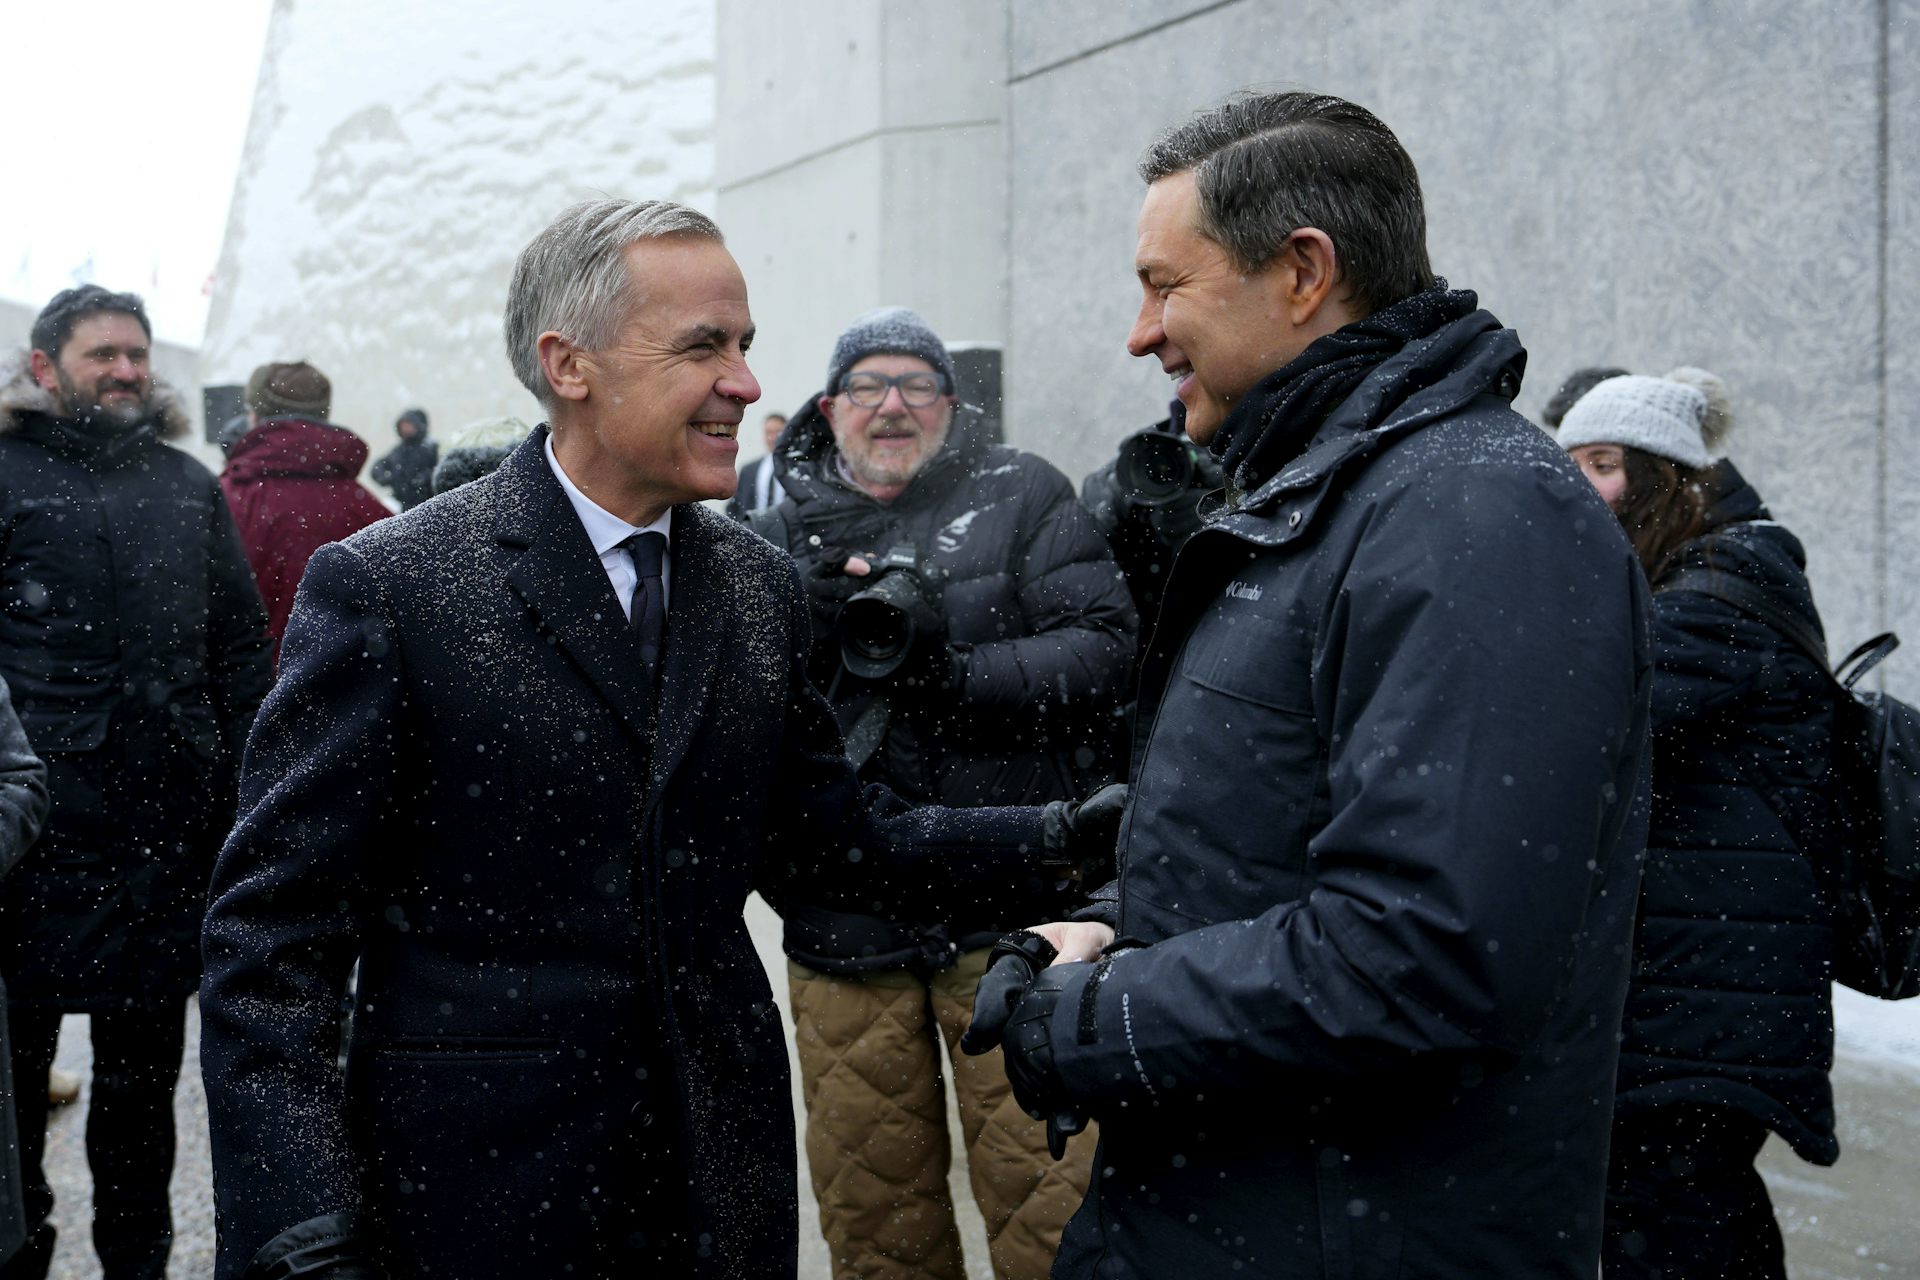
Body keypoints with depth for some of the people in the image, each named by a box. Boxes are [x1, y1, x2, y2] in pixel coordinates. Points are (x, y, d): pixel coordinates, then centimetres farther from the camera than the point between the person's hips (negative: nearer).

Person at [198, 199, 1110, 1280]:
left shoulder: (762, 586, 4)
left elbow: (823, 832, 11)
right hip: (479, 1188, -5)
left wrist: (1058, 835, -2)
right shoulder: (386, 586, -12)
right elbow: (273, 935, -12)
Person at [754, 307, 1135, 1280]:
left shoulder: (1021, 496, 2)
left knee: (1048, 1199, 2)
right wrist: (801, 631, -14)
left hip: (1013, 909, -3)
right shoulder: (789, 529, 10)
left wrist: (956, 672, -19)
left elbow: (1106, 645, -8)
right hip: (843, 921, 3)